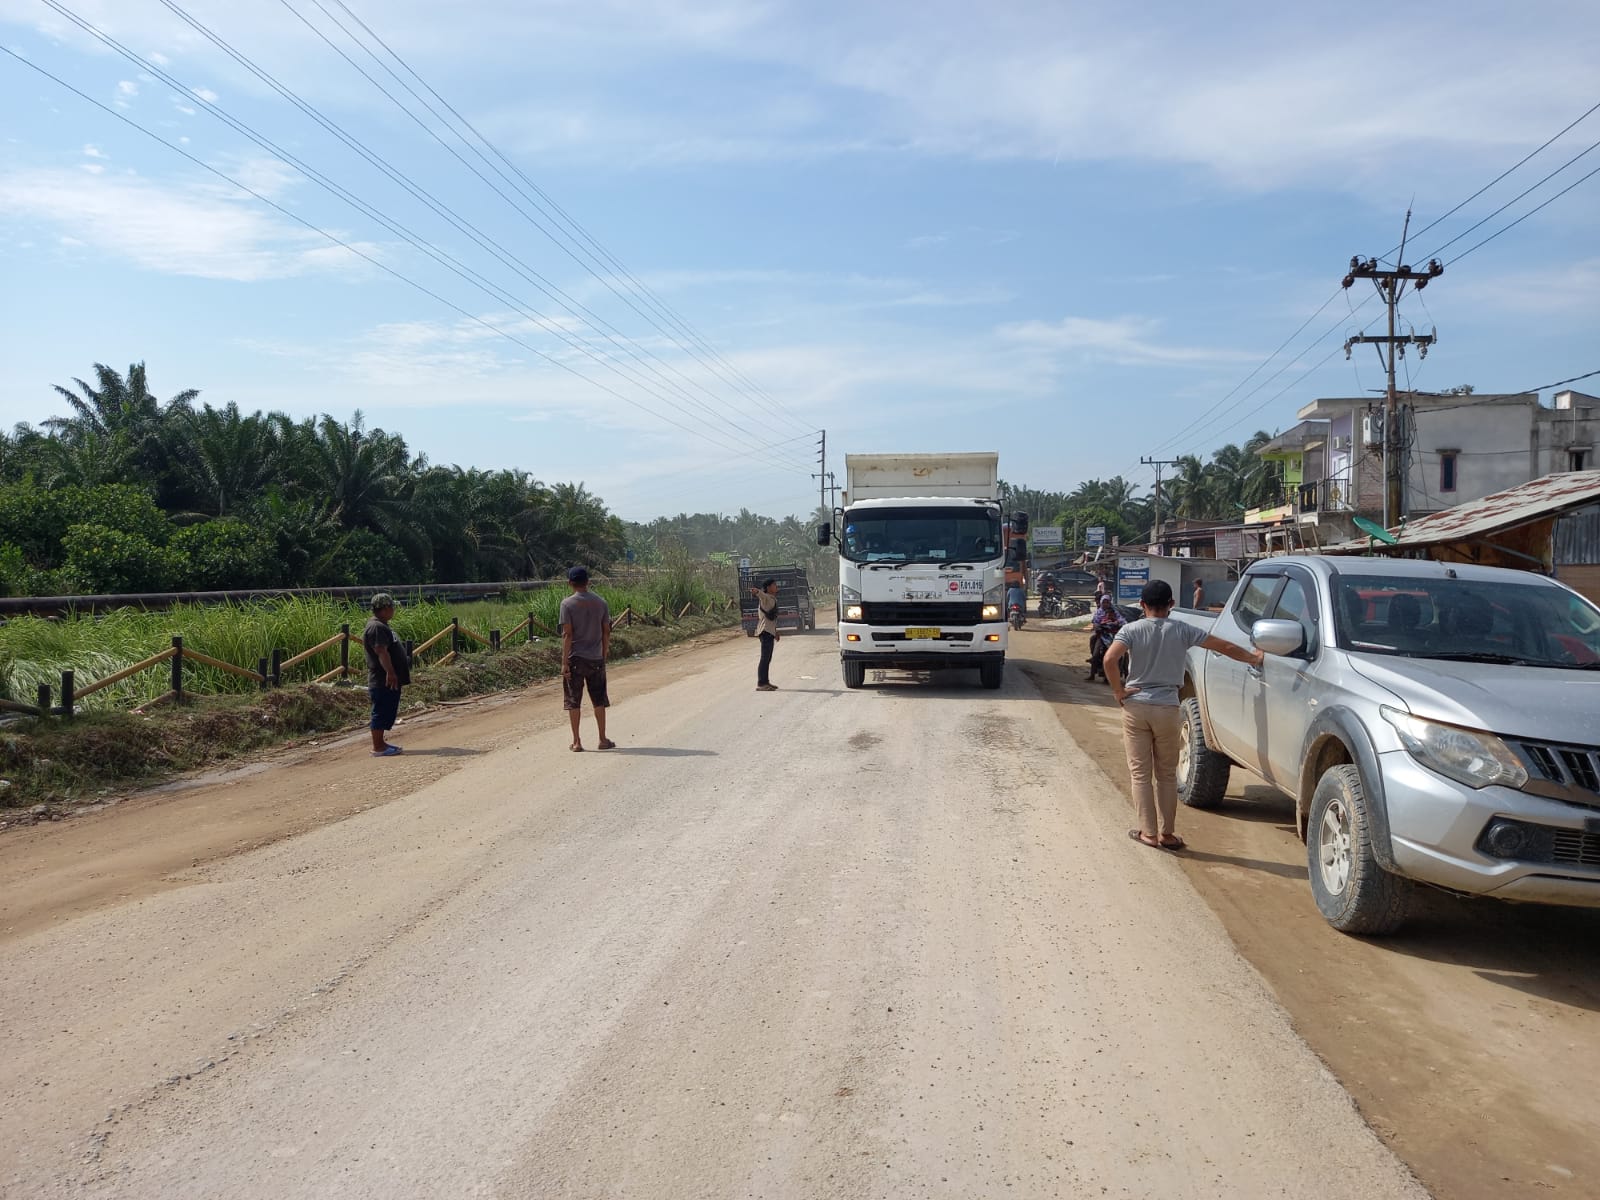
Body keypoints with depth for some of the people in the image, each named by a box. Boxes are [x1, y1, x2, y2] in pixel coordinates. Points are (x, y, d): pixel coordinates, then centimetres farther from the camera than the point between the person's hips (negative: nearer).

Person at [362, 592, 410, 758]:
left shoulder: (381, 626, 17)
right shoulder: (376, 628, -18)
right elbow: (381, 651, -27)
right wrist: (390, 672, -33)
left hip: (389, 680, 11)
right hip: (383, 681, -11)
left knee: (387, 712, 16)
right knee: (381, 713, -5)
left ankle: (381, 742, 24)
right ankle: (378, 748, -1)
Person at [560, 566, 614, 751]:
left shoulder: (567, 604, -8)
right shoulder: (600, 603, 2)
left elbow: (567, 634, -11)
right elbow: (606, 631, 4)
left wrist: (564, 662, -9)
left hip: (575, 659, -3)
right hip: (596, 659, 3)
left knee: (573, 701, 6)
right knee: (599, 700, 12)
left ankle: (577, 741, 7)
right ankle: (603, 739, 16)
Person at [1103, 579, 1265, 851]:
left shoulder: (1131, 630, -5)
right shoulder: (1182, 631, 0)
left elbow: (1110, 659, -22)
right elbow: (1225, 647, 4)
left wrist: (1118, 691, -9)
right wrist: (1255, 658, 20)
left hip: (1136, 707, -1)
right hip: (1167, 709, 1)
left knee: (1140, 773, 7)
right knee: (1167, 775, 12)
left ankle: (1148, 832, 8)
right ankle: (1166, 833, 15)